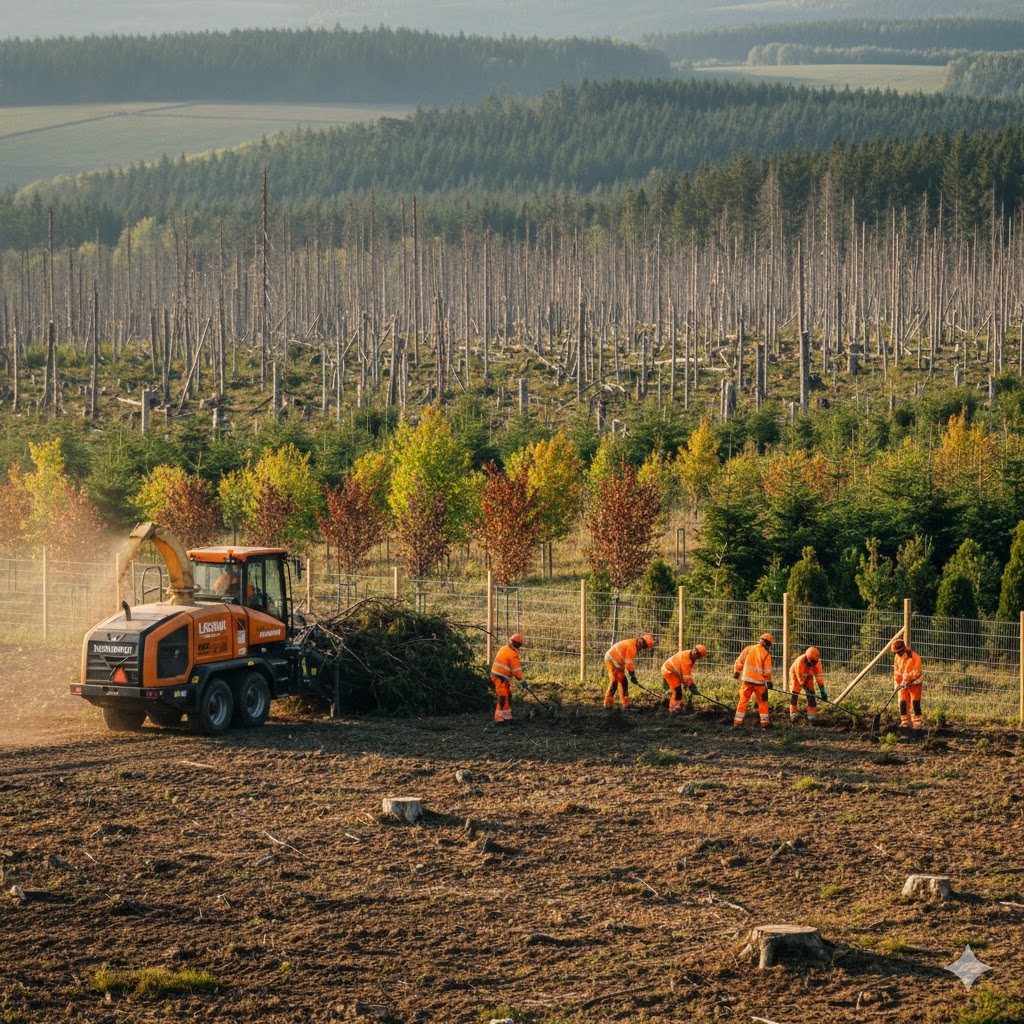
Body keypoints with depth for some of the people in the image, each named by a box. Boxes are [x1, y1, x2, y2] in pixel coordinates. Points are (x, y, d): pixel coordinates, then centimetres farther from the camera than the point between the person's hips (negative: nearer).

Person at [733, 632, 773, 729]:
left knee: (743, 701, 8)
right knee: (763, 702, 12)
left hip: (746, 680, 3)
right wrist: (768, 681, 7)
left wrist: (736, 672, 23)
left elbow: (739, 662, 9)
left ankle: (737, 723, 3)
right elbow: (767, 671, -6)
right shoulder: (766, 654, -6)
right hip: (759, 681, -2)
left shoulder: (748, 649, 3)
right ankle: (765, 723, 15)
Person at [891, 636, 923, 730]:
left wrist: (907, 682, -24)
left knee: (915, 703, -4)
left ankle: (917, 722, -1)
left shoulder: (914, 657, -16)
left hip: (914, 683, -6)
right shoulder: (897, 657, 4)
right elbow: (896, 671, 10)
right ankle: (904, 722, 13)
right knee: (903, 703, 4)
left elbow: (916, 673, -19)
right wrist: (896, 683, 1)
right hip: (903, 684, 6)